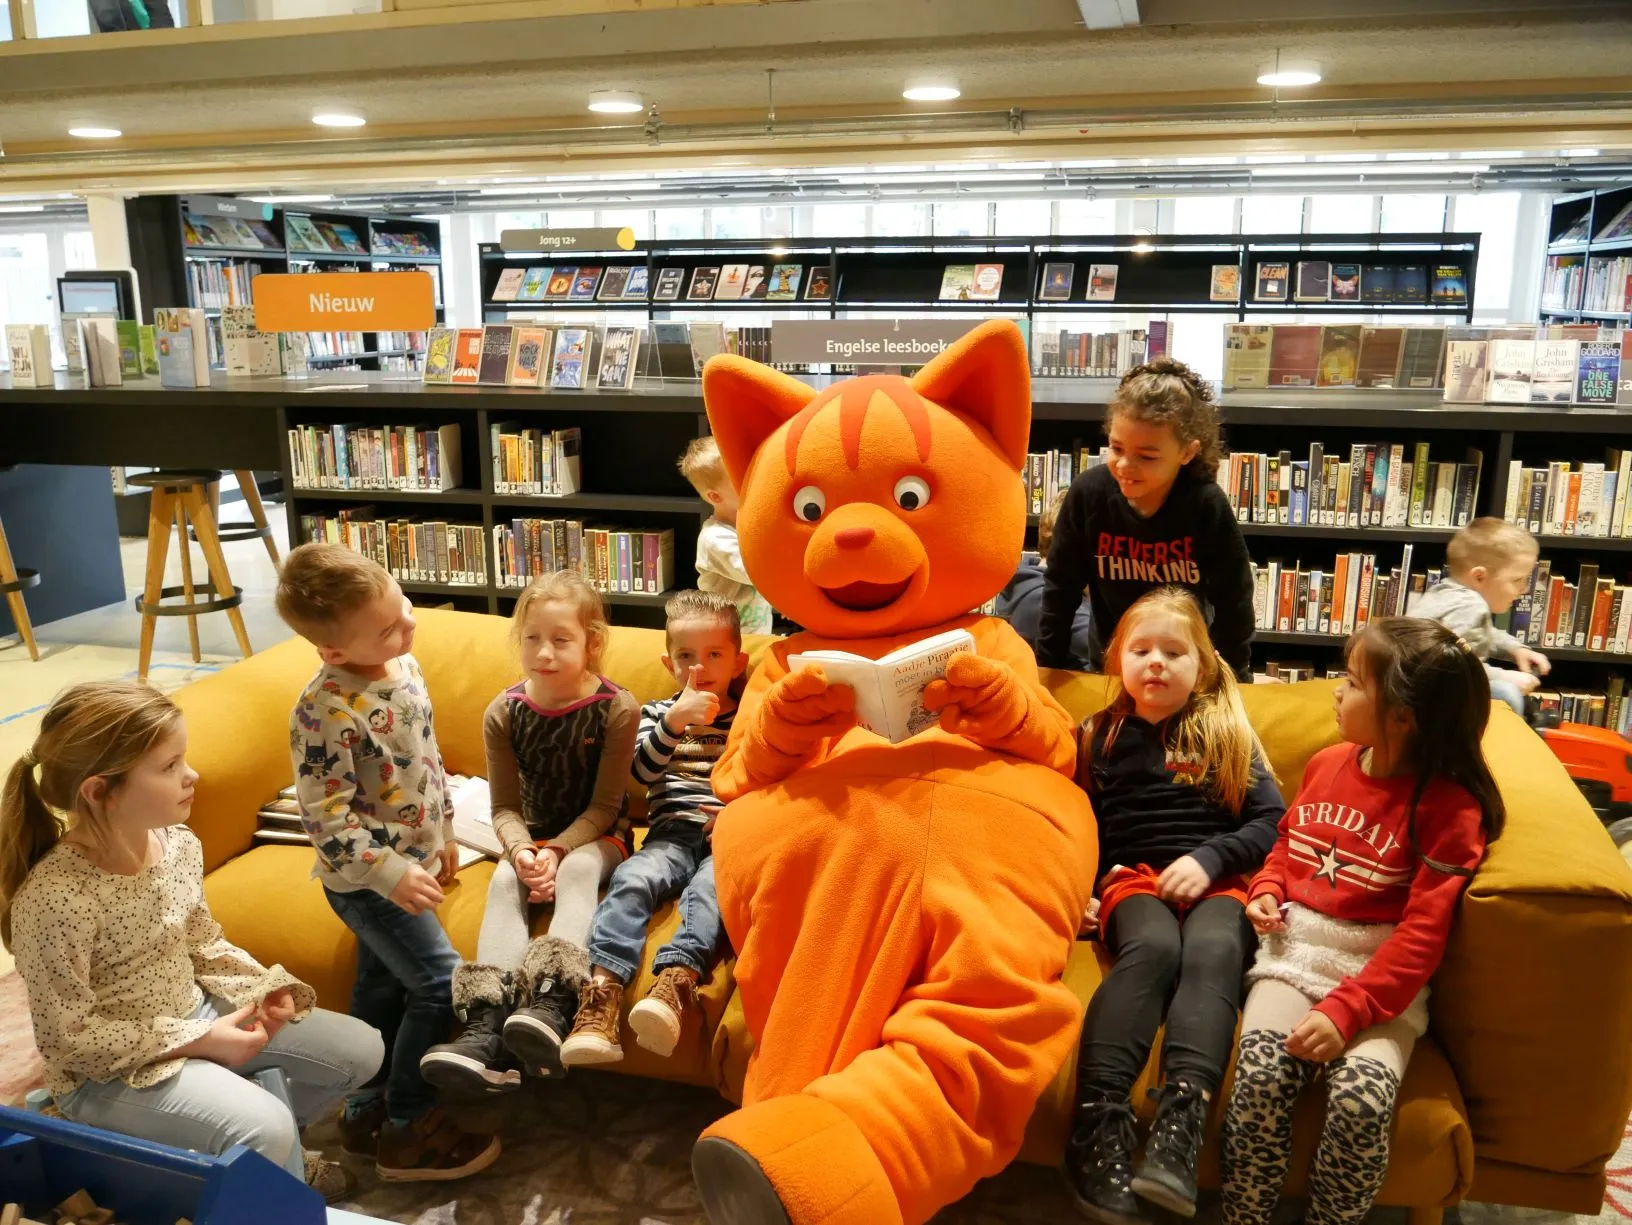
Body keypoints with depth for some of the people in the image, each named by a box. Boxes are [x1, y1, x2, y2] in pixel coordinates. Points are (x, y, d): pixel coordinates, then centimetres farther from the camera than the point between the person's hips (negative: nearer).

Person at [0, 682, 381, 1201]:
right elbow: (68, 1038, -22)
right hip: (109, 1072, -7)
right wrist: (197, 1041, -21)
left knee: (360, 1049, 4)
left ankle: (274, 1153, 28)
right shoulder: (51, 899, -30)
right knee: (264, 1127, -28)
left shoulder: (180, 844, -8)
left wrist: (261, 986, -10)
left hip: (196, 1013, 8)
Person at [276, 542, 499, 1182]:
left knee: (383, 984, 20)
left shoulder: (403, 666, -2)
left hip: (410, 860, 8)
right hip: (367, 876, -8)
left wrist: (442, 833, 18)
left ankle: (366, 1111, 37)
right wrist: (389, 872, -26)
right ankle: (407, 1131, 12)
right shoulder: (326, 710, -28)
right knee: (441, 984, -6)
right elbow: (325, 815, -25)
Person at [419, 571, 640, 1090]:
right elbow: (505, 807, -3)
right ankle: (489, 1022, -43)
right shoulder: (504, 713, -5)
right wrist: (522, 850, -24)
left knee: (577, 870, -34)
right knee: (504, 880, -28)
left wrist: (558, 851, -24)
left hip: (595, 836, -3)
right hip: (533, 835, 3)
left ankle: (552, 1005, -51)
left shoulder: (617, 708, -14)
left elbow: (604, 805, -12)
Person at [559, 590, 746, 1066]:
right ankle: (602, 993, -42)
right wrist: (674, 722, -13)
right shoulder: (657, 713, 20)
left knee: (709, 887, -34)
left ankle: (675, 980, -52)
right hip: (673, 831, 1)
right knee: (632, 878, -30)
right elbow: (642, 771, 2)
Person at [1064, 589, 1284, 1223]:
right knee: (1153, 946, -34)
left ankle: (1178, 1127, -48)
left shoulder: (1227, 733, 14)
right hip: (1133, 877, 0)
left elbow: (1272, 819, 6)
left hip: (1216, 880, 0)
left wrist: (1210, 859, -10)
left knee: (1213, 951, -34)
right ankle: (1100, 1117, -42)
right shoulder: (1099, 737, 16)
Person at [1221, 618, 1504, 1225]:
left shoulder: (1449, 808, -9)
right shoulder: (1327, 763, 8)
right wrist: (1267, 891, 5)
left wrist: (1347, 1011, -22)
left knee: (1361, 1101, -27)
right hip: (1294, 950, 4)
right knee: (1260, 1081, -21)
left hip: (1382, 974, -3)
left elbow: (1422, 934, -14)